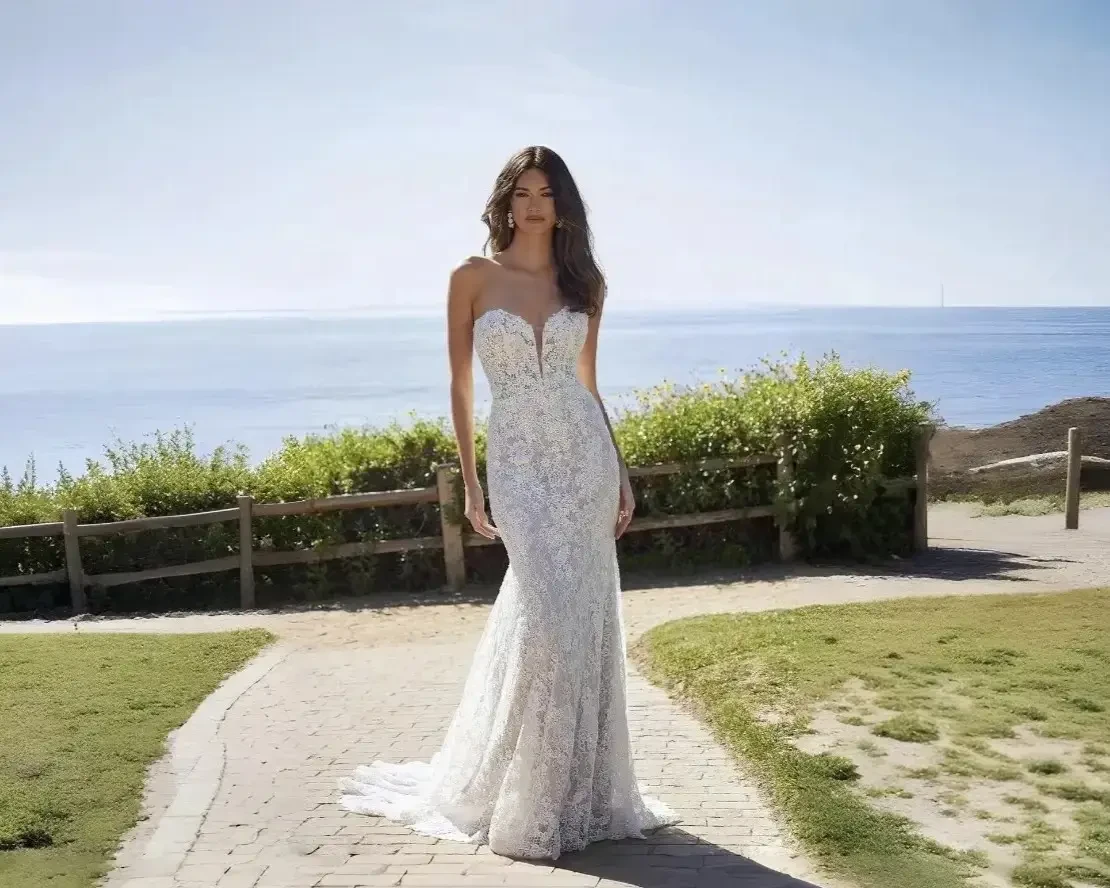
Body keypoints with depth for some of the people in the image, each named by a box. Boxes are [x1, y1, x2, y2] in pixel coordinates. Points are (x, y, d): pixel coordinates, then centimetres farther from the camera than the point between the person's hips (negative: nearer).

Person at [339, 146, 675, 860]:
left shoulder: (585, 282, 9)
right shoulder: (474, 278, 1)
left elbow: (588, 384, 14)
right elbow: (461, 386, 3)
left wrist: (621, 472, 9)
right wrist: (470, 482, -1)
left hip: (585, 454, 3)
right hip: (519, 462, -3)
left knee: (585, 616, 4)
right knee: (548, 616, -10)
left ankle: (576, 786, 20)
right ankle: (532, 804, 8)